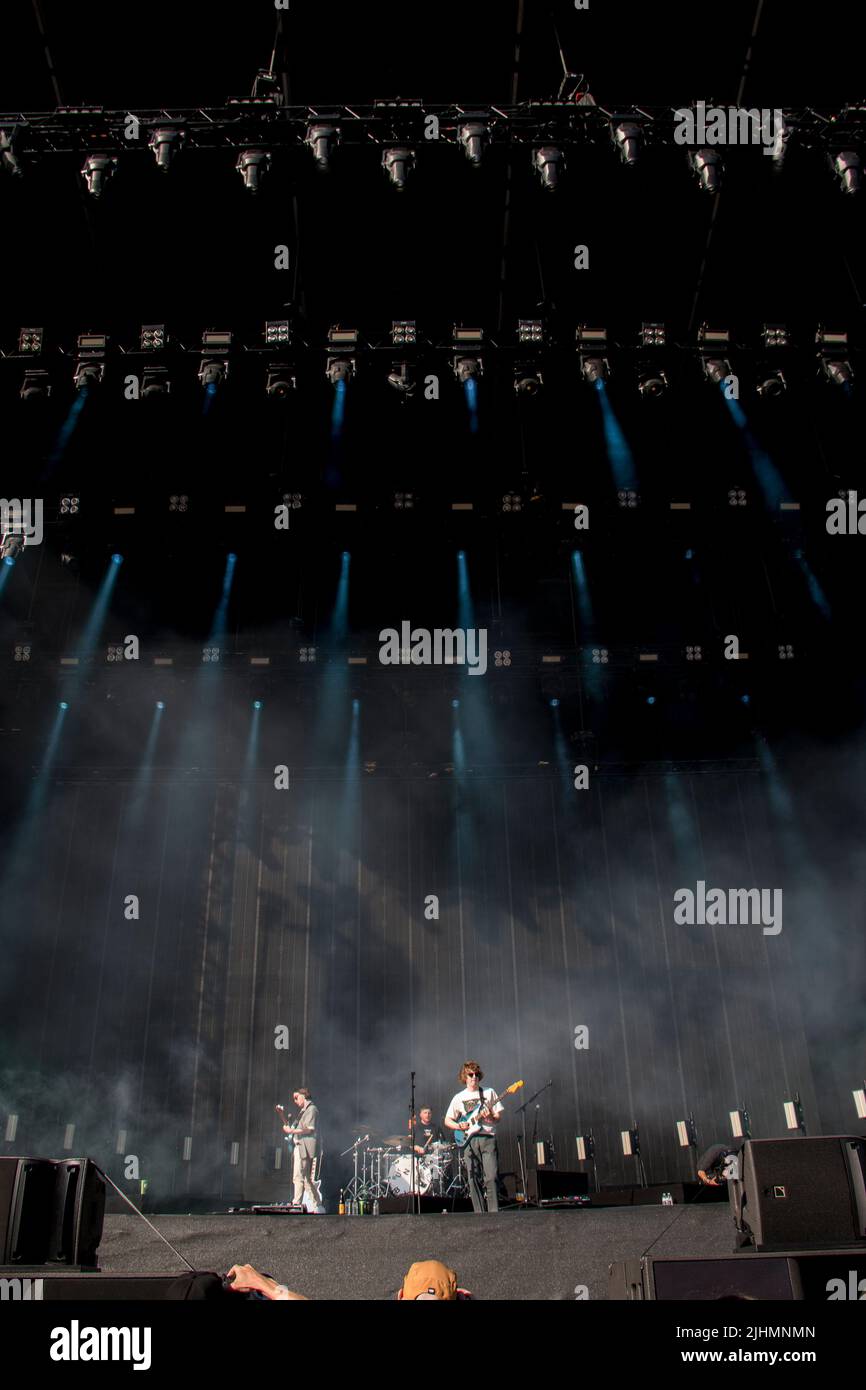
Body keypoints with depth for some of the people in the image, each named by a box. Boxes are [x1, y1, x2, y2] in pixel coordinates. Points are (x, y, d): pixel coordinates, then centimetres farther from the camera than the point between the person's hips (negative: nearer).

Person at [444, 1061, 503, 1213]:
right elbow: (447, 1120, 13)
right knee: (474, 1180, 0)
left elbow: (498, 1117, 9)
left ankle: (494, 1211, -8)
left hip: (488, 1138, -1)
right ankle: (480, 1213, 6)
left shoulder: (489, 1092, 9)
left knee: (491, 1177, -11)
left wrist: (490, 1117, -13)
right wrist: (459, 1125, -6)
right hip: (470, 1140, 1)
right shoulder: (459, 1098, 11)